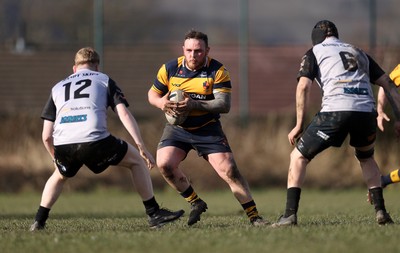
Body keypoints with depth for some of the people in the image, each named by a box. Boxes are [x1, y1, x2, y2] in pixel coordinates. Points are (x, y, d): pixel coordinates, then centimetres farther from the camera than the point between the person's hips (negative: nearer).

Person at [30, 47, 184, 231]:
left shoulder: (58, 87, 29)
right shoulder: (104, 80, 22)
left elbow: (46, 136, 23)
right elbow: (123, 113, 6)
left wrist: (56, 158, 40)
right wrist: (141, 147, 4)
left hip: (62, 146, 3)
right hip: (94, 140, -3)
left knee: (60, 176, 36)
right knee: (137, 161, 20)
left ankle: (38, 222, 25)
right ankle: (154, 213, 17)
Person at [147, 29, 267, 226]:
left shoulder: (218, 71, -12)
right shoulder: (169, 69, -4)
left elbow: (224, 105, -19)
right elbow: (152, 94, 8)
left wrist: (194, 104, -31)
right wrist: (162, 103, -17)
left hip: (207, 129, -2)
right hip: (177, 128, 2)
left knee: (229, 171, -12)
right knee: (164, 164, -20)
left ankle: (254, 217, -2)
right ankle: (195, 203, 1)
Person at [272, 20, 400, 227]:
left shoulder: (314, 53, 18)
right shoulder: (359, 53, 31)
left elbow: (303, 87, 4)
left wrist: (299, 125, 4)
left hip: (336, 110, -4)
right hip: (366, 112, 4)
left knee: (299, 156, 11)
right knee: (366, 158, 32)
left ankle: (290, 214, -3)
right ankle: (381, 212, 18)